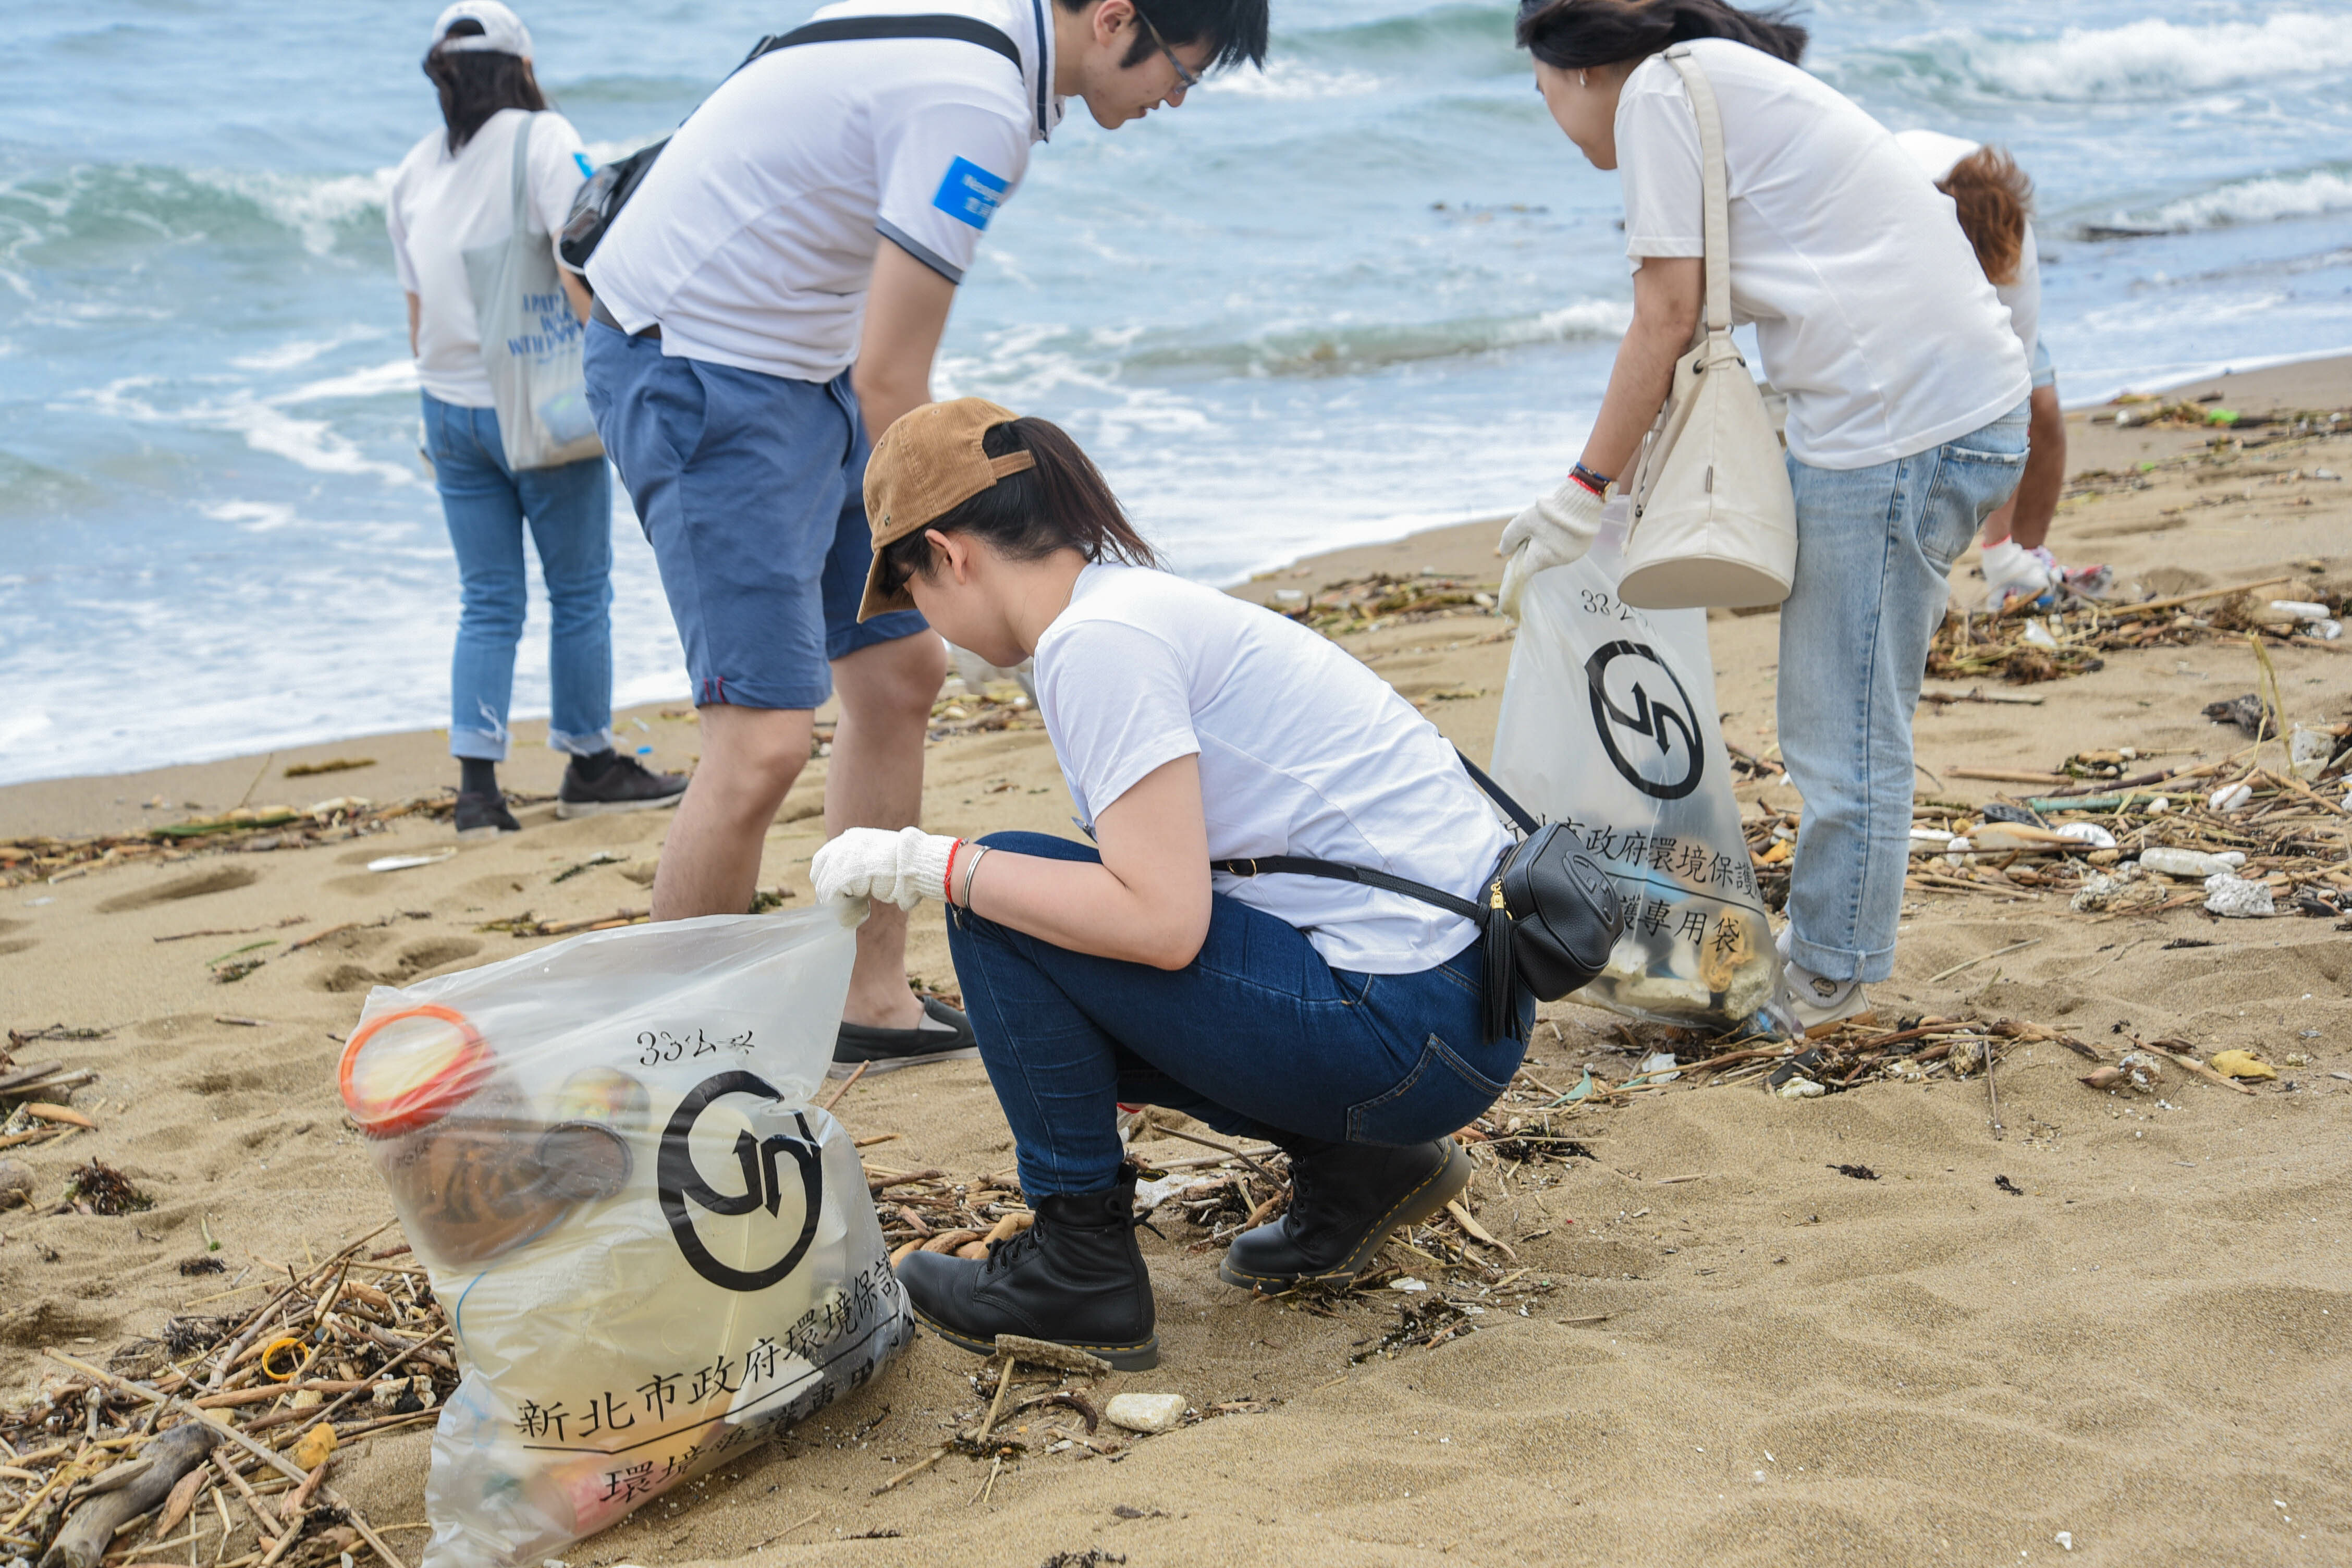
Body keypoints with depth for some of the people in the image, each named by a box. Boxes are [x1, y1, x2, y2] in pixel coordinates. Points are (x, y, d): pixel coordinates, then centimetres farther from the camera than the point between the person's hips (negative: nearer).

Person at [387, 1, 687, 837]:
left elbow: (416, 311, 12)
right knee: (579, 590, 9)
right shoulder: (544, 140, -9)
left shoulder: (413, 172, 8)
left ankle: (478, 789, 2)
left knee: (487, 604, 9)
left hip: (451, 408, 5)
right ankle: (589, 767, 20)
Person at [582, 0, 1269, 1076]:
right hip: (697, 371, -11)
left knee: (898, 676, 12)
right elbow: (891, 380, -21)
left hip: (796, 363, 11)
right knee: (765, 738, -15)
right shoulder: (978, 106, -23)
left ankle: (874, 1006, 22)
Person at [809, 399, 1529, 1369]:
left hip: (1417, 1029, -10)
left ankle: (1082, 1266, 3)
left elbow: (1162, 921, -23)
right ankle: (1353, 1163, 15)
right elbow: (1155, 883, 27)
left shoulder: (1098, 640, -15)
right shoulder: (1142, 602, 15)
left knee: (998, 906, -8)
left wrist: (930, 866, -14)